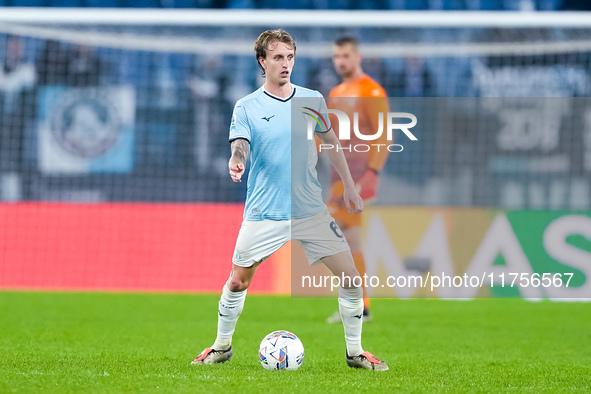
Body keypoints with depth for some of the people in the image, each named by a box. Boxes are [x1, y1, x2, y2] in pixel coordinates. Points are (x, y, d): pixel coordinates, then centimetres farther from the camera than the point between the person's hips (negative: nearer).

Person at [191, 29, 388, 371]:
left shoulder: (313, 100, 6)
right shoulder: (247, 107, -2)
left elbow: (331, 142, 17)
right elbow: (240, 147, -13)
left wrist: (349, 187, 14)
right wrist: (236, 163, -36)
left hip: (312, 211, 2)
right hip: (265, 212, -2)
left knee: (351, 278, -3)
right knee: (237, 282, 2)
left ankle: (355, 352, 11)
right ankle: (223, 346, 24)